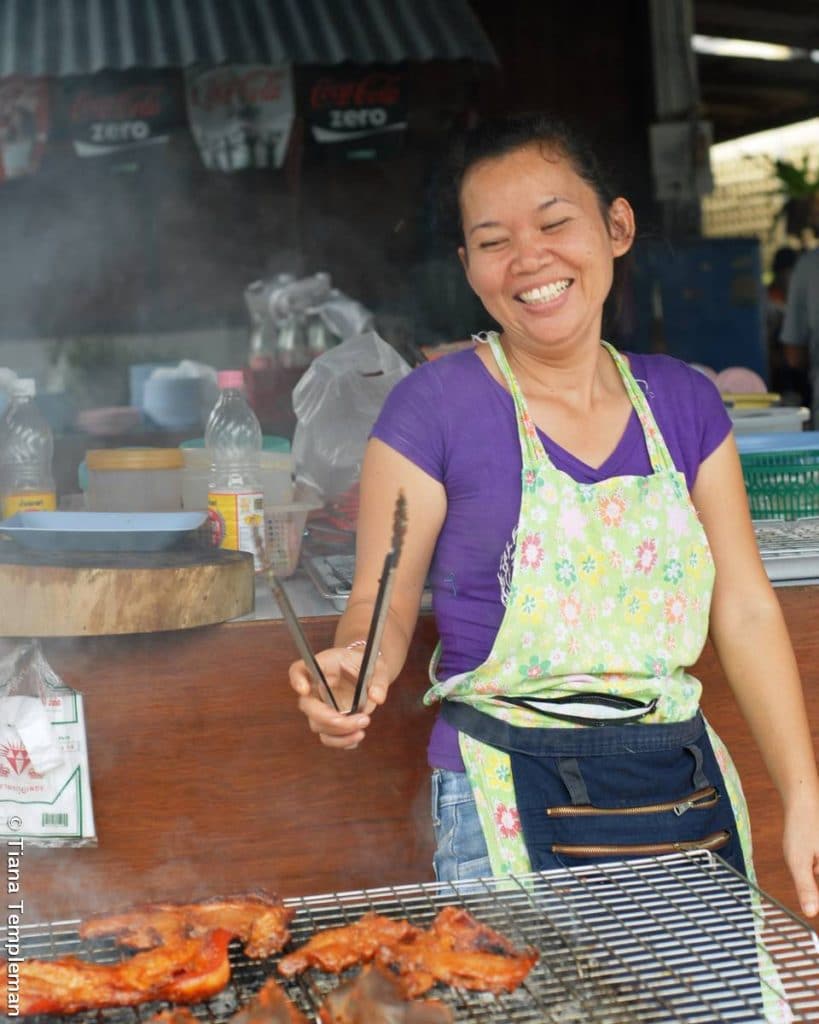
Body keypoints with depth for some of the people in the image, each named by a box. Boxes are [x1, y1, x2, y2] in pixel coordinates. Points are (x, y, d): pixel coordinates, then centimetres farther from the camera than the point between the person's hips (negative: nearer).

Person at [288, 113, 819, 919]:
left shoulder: (683, 403, 4)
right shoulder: (434, 407, -8)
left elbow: (744, 610, 5)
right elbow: (383, 601, -5)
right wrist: (360, 662, -27)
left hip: (688, 793, 5)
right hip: (512, 803, -4)